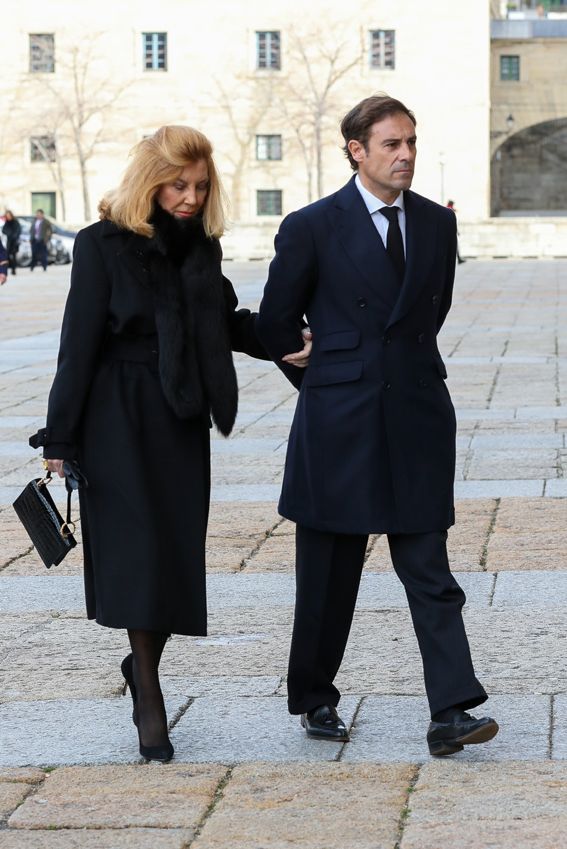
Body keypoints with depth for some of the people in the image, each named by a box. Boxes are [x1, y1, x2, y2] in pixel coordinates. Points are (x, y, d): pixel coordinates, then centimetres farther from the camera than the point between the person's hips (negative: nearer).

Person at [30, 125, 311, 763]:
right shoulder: (104, 245, -7)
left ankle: (143, 663, 27)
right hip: (121, 421, -5)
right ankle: (149, 702, 0)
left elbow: (227, 322, 18)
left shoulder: (201, 244, 8)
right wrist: (59, 440, -8)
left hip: (184, 422, 5)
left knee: (178, 556, 5)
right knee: (140, 554, -7)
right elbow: (79, 344, -7)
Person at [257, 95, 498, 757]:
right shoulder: (312, 227, -4)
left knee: (429, 571, -2)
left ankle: (451, 711, -6)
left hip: (417, 415, 3)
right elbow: (275, 321, 4)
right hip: (339, 426, -2)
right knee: (329, 574, 8)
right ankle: (315, 700, 23)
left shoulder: (437, 223, 7)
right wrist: (325, 385, 9)